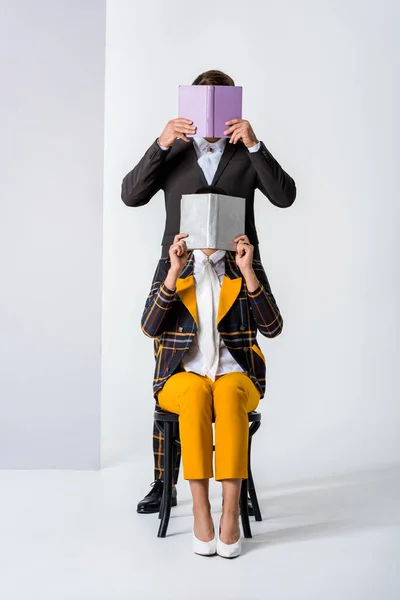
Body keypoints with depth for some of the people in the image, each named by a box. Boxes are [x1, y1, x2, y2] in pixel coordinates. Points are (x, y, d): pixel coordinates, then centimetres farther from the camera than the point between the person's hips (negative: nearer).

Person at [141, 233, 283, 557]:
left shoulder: (250, 268, 7)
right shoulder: (169, 267, 7)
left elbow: (272, 328, -4)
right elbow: (150, 327, -5)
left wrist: (247, 272, -13)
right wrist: (175, 271, -14)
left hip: (235, 378, 0)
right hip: (182, 379, 0)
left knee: (228, 392, -35)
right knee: (197, 391, -35)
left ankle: (231, 512, -35)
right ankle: (200, 511, -32)